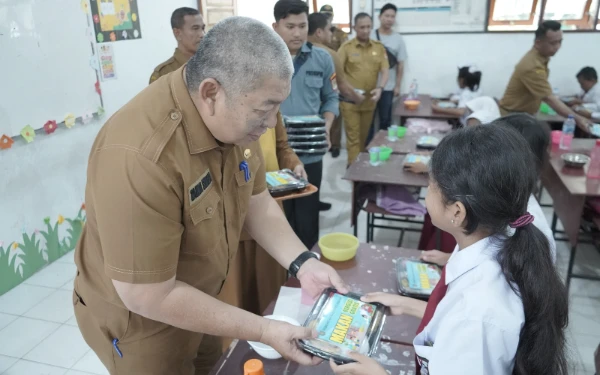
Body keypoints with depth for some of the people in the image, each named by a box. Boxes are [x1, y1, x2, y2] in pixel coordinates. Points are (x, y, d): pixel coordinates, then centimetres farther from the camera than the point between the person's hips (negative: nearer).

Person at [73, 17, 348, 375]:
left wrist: (303, 262, -17)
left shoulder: (234, 120, -13)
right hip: (138, 316, -6)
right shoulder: (138, 155, -37)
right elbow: (150, 296, -30)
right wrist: (263, 331, -26)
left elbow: (257, 202, -3)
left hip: (201, 295, 7)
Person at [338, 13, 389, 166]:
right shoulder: (346, 47, -3)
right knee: (353, 136, -2)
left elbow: (385, 70, 4)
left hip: (369, 100, 4)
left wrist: (380, 88, -14)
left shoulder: (379, 47, 7)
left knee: (364, 136, 14)